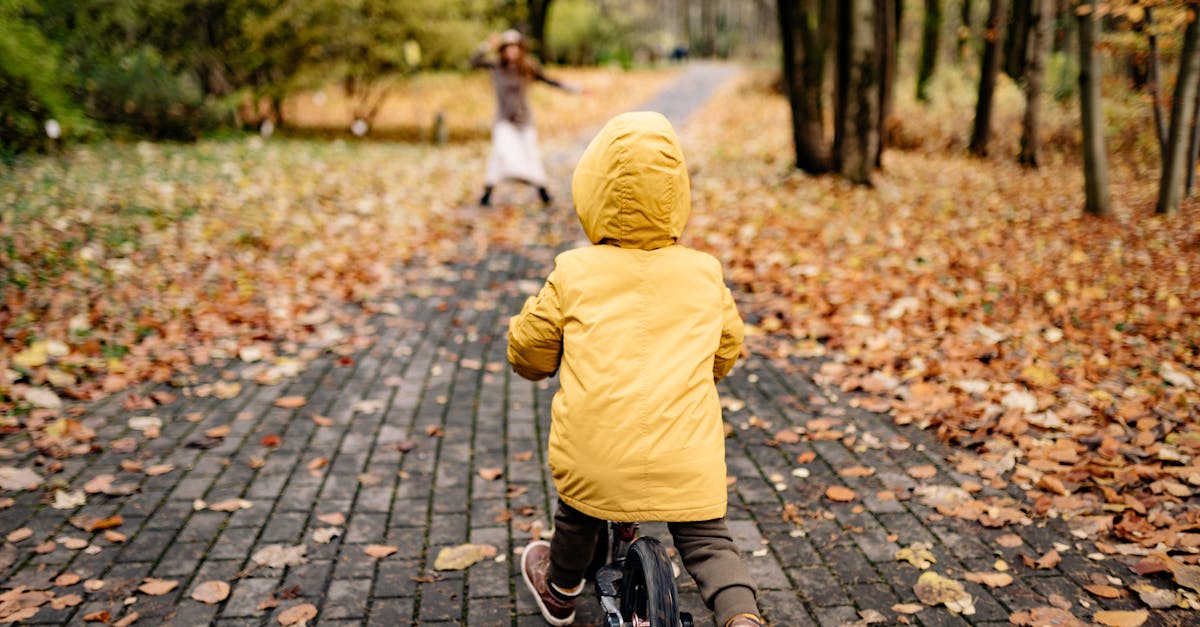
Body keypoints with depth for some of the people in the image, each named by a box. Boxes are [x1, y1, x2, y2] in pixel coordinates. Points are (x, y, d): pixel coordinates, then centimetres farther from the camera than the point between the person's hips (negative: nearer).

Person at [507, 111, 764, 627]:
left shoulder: (574, 274, -3)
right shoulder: (705, 274, 4)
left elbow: (528, 350, 8)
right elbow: (725, 352, 19)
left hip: (594, 453, 0)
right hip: (685, 459, 0)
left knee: (579, 515, 27)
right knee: (706, 541, 13)